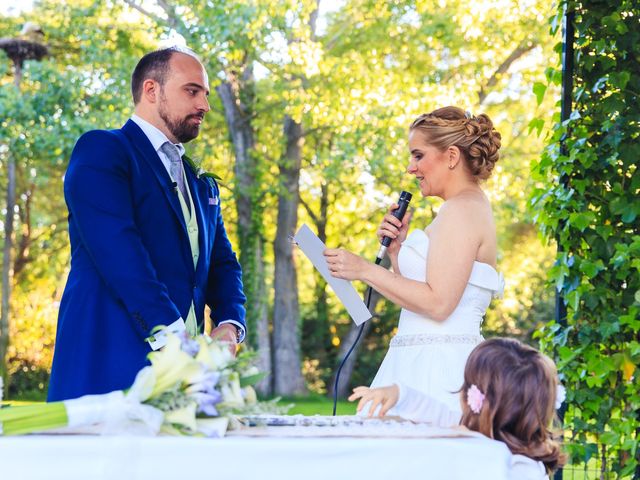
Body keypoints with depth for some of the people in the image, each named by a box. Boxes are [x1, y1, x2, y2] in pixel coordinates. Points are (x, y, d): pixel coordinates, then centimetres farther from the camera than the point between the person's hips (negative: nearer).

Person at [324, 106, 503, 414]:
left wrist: (364, 270, -15)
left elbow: (437, 303, -20)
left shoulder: (462, 209, -11)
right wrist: (396, 249, 7)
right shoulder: (468, 207, 20)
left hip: (436, 369, -10)